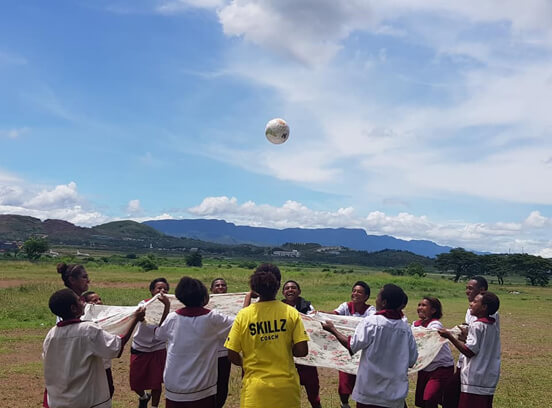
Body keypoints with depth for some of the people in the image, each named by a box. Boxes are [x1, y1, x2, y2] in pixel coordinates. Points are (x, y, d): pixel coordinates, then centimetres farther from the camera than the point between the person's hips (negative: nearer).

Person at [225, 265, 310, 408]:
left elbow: (232, 355, -4)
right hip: (286, 387, 1)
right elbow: (302, 351, -9)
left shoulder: (243, 315, -7)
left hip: (255, 388, -1)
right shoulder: (291, 313, -6)